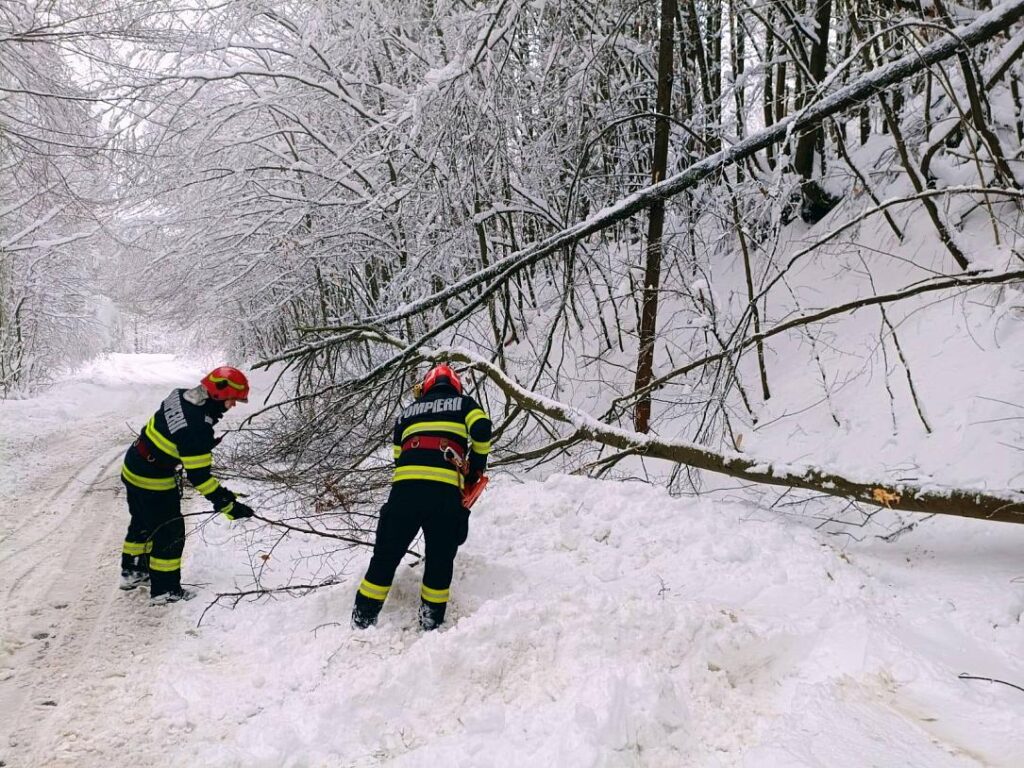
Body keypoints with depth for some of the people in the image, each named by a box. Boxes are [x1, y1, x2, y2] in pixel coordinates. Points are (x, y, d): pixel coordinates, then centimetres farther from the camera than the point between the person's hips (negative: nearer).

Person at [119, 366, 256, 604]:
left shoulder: (180, 396, -6)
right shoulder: (197, 429, -32)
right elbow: (200, 476, -28)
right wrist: (229, 506, -23)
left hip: (132, 469, 9)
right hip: (153, 482, -9)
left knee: (142, 522, 27)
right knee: (170, 532, 7)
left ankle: (132, 571, 46)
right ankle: (164, 589, 20)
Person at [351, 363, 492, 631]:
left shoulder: (407, 412, 28)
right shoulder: (464, 403, 19)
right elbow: (482, 430, 1)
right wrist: (476, 468, 14)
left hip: (405, 485, 2)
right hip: (446, 488, -2)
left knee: (386, 555, 9)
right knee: (440, 559, 11)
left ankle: (362, 622, 11)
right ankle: (430, 623, 13)